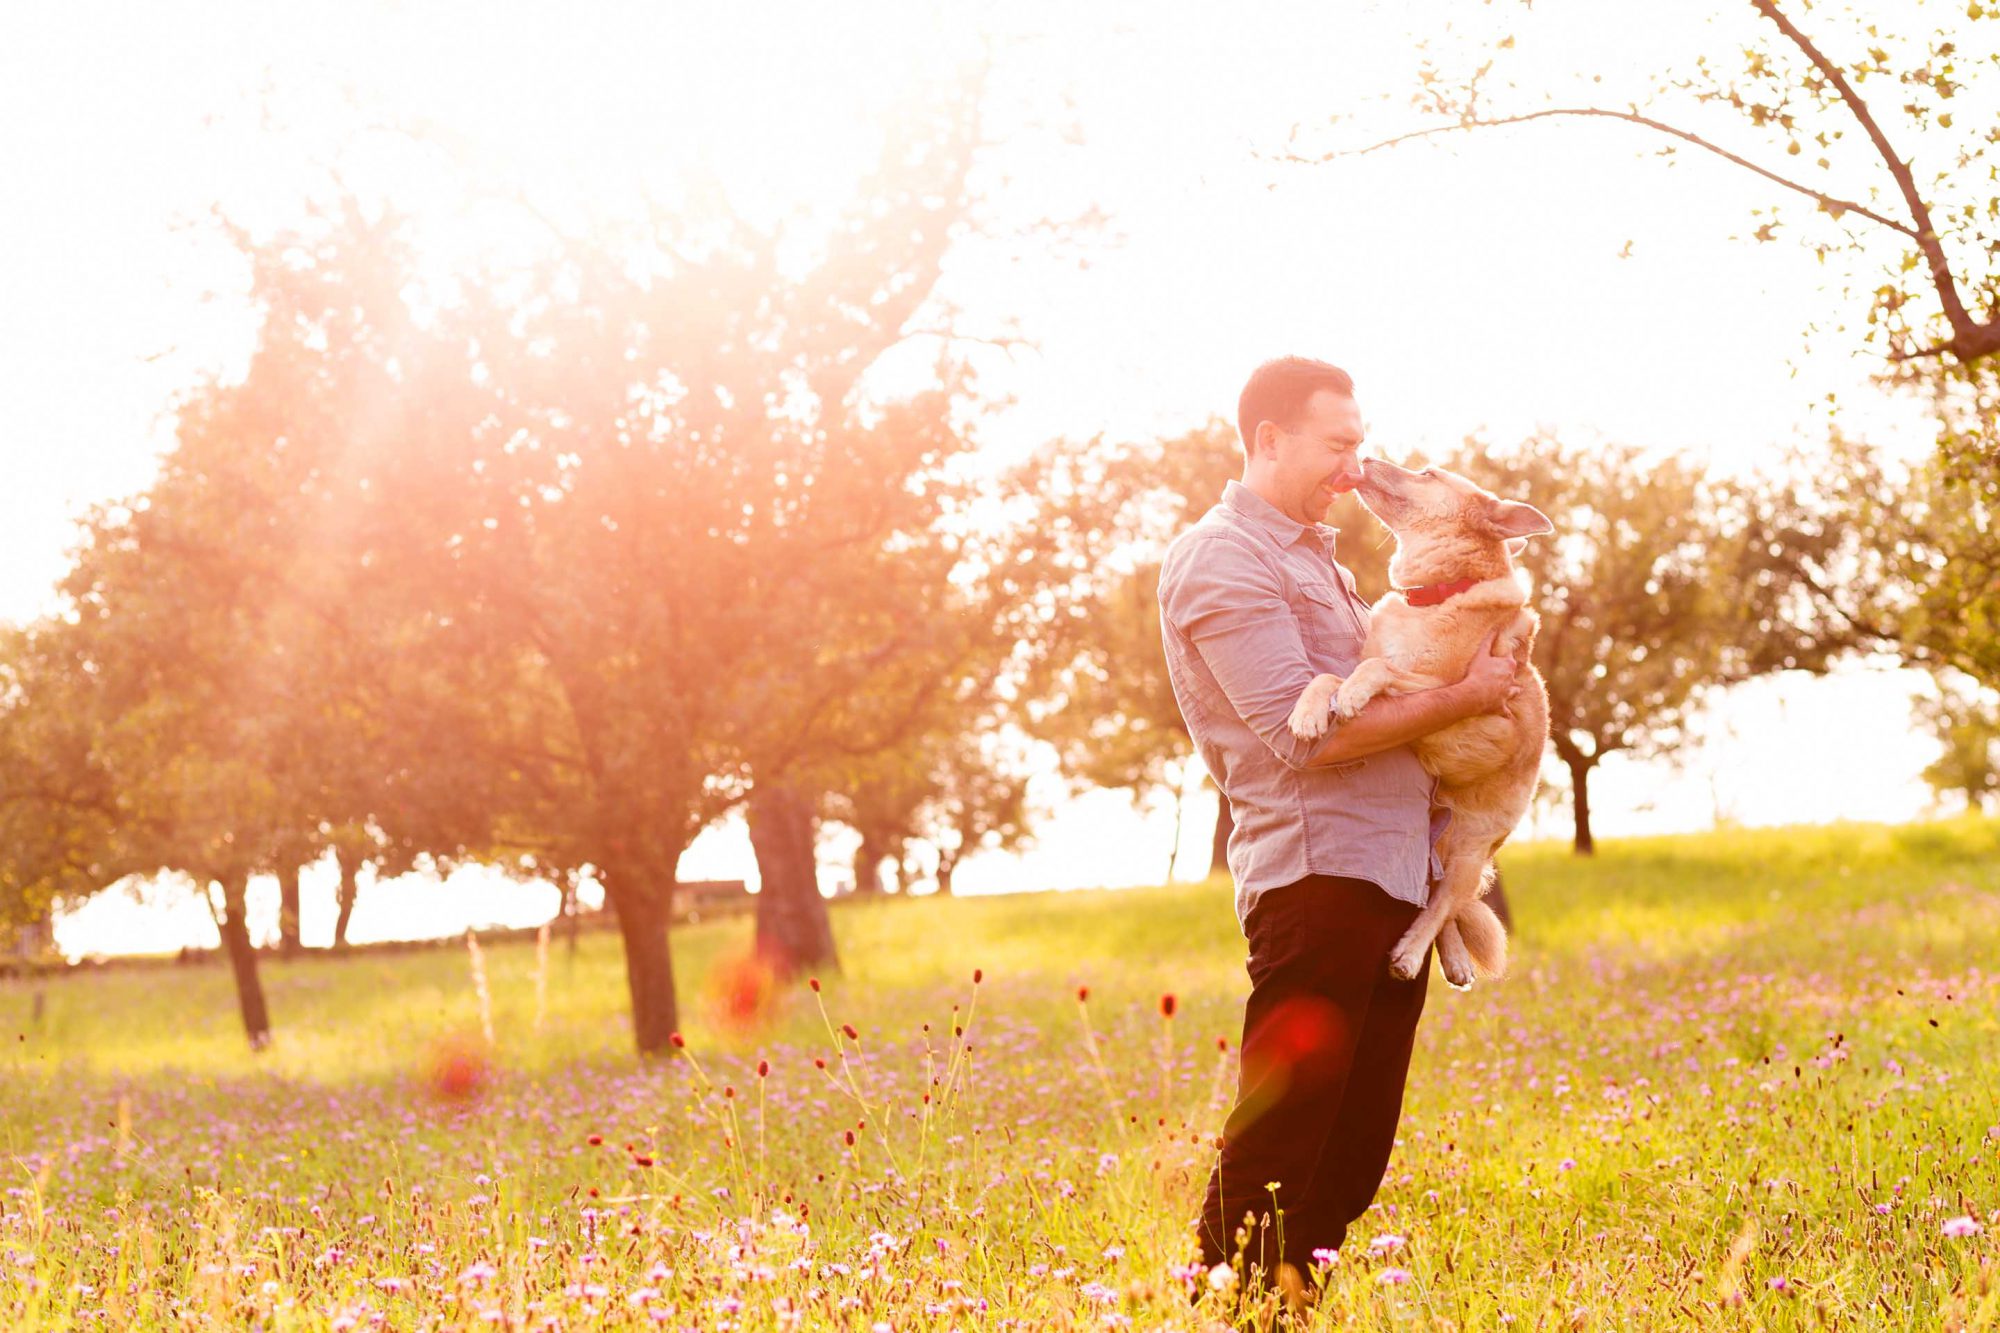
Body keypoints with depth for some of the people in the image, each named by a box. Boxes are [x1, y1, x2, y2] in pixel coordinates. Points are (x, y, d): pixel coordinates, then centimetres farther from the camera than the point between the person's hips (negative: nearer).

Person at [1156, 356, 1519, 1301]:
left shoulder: (1314, 555, 21)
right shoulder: (1222, 562, -9)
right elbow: (1306, 735, -17)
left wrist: (1481, 646, 14)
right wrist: (1459, 698, -11)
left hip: (1394, 873, 10)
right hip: (1315, 873, -10)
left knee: (1357, 1142, 12)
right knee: (1279, 1139, -9)